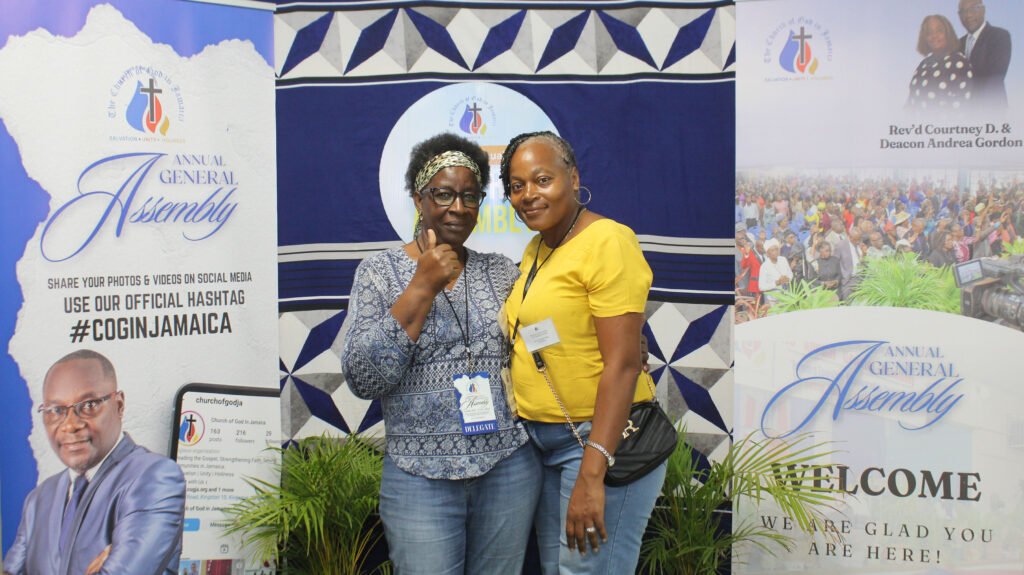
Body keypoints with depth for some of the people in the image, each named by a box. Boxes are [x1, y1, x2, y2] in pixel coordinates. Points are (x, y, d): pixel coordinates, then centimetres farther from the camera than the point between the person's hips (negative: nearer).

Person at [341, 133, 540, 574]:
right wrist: (422, 288, -16)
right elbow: (362, 379, -11)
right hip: (420, 480, -2)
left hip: (509, 471, 3)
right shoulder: (380, 271, 0)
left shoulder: (501, 272, 7)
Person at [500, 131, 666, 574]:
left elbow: (622, 364, -20)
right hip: (545, 441, 8)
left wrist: (592, 474, -24)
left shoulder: (607, 241, -14)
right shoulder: (536, 248, 12)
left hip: (602, 441, -8)